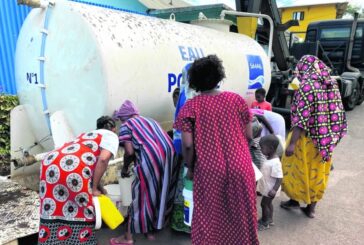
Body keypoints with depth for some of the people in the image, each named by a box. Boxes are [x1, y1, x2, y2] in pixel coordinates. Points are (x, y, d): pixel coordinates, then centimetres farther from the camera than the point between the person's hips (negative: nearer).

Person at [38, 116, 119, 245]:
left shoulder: (88, 134, 35)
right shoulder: (111, 136, 13)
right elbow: (103, 159, -6)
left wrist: (97, 185, 38)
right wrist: (94, 188, 2)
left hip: (50, 163, 8)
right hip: (73, 168, -7)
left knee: (52, 209, 20)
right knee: (82, 211, 12)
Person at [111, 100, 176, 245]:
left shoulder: (126, 125, 9)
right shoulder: (150, 120, 29)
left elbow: (129, 152, -2)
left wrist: (125, 168, 16)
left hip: (150, 158, -6)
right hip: (169, 154, 7)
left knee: (140, 196, 8)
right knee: (161, 194, 19)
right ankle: (151, 231, 36)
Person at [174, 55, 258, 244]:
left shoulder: (190, 107, -6)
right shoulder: (237, 99, 1)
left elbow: (187, 145, -11)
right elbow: (248, 136, 3)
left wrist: (190, 168, 5)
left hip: (209, 171, -2)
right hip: (240, 167, 3)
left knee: (209, 218, 16)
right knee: (240, 214, 22)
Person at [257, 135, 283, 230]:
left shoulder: (275, 163, -30)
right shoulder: (269, 159, -1)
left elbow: (279, 178, -29)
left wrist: (274, 190, -33)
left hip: (270, 189, -8)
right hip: (267, 188, 8)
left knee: (264, 204, 6)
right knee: (268, 203, 21)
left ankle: (265, 223, 23)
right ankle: (269, 219, 38)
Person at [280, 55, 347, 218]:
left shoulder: (307, 86, -18)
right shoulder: (332, 84, 3)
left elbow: (301, 117, -24)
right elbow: (337, 113, 7)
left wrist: (291, 143, -22)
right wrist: (328, 135, 17)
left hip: (307, 138, -6)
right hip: (325, 139, 7)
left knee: (299, 168, 14)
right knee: (318, 171, 17)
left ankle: (295, 200, 32)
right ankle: (311, 208, 29)